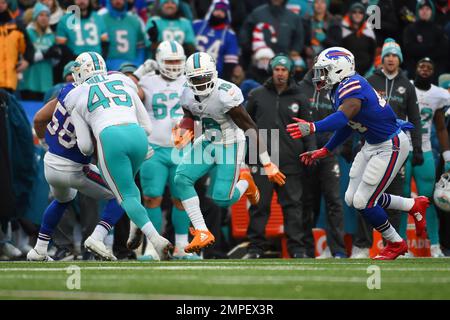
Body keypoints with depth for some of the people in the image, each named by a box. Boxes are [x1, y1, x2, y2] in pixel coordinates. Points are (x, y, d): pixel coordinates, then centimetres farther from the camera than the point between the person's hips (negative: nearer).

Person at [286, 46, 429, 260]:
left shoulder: (352, 87, -25)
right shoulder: (340, 90, 6)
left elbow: (342, 117, -43)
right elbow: (346, 126, 18)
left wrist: (313, 128, -57)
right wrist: (325, 151, 19)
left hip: (390, 146, -10)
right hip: (372, 145, 10)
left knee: (363, 202, -7)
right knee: (352, 199, 10)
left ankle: (396, 244, 15)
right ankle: (414, 206, 25)